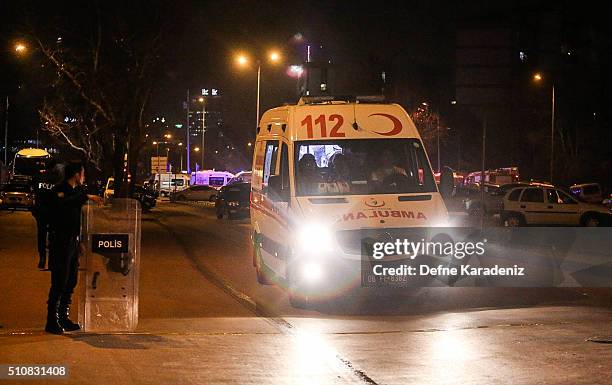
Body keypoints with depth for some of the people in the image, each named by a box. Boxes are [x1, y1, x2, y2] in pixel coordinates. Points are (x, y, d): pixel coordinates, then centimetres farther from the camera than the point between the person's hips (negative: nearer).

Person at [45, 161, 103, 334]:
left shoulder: (76, 190, 14)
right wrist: (87, 197, -28)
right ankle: (52, 321, -6)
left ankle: (63, 318, 20)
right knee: (59, 282, -9)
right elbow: (63, 203, -34)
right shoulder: (59, 191, -12)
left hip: (73, 241, 9)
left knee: (70, 282, 12)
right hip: (60, 241, -9)